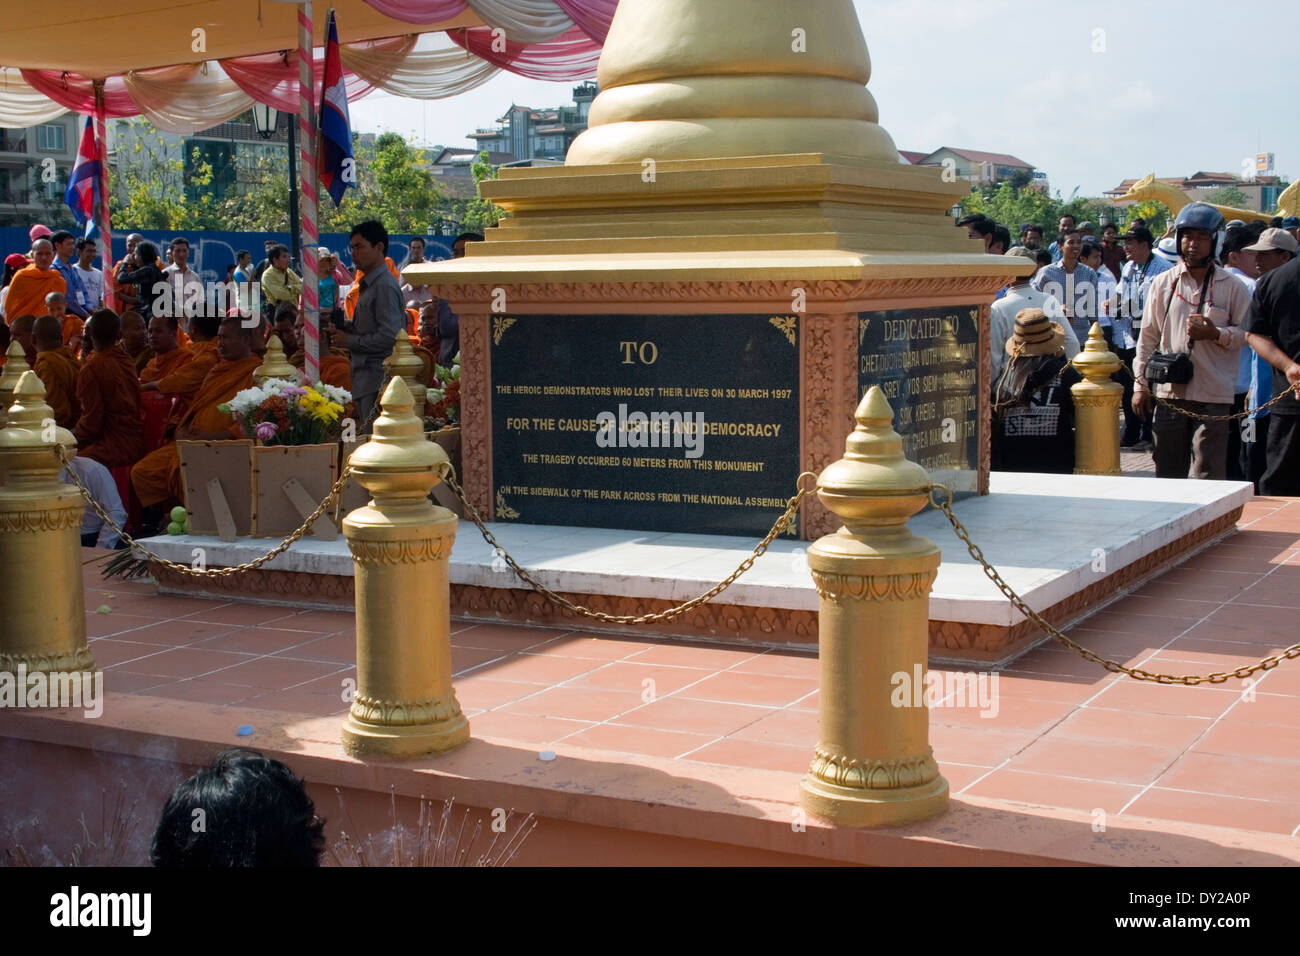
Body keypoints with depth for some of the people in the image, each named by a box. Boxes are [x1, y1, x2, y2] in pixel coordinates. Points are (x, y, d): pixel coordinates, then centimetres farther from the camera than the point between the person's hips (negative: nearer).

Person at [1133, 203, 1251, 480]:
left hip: (1213, 395, -2)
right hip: (1169, 392, 3)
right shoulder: (1163, 283, 9)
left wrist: (1216, 334, -14)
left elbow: (1248, 333, 5)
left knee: (1209, 478, -4)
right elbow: (1148, 337, 12)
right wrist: (1140, 384, 8)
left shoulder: (1232, 287, 2)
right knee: (1167, 474, 9)